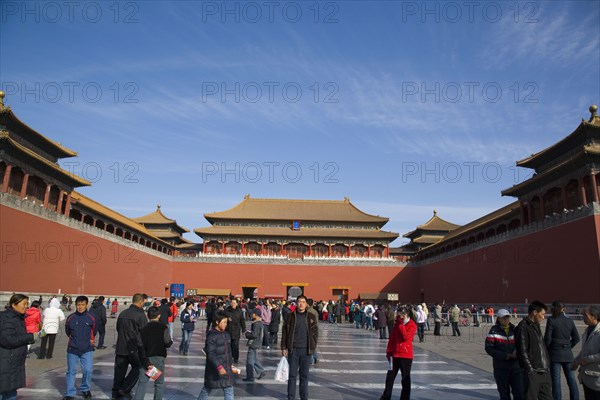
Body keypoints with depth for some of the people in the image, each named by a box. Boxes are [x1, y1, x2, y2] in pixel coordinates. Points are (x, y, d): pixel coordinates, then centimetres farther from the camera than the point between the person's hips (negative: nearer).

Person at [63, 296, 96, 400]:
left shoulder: (91, 318, -6)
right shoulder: (71, 318, -5)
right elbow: (67, 331, 12)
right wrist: (73, 339, 11)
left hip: (87, 349, -1)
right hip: (72, 349, 1)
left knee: (88, 370, -3)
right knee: (71, 371, 7)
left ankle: (85, 389, 19)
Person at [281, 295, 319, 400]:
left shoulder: (311, 317, 2)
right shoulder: (290, 316, 0)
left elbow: (315, 333, 5)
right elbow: (284, 332, 2)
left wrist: (312, 347, -2)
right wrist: (284, 347, -2)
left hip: (306, 350, 0)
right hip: (293, 349, 0)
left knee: (304, 375, 9)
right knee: (292, 375, 5)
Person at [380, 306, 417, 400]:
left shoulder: (412, 325, -9)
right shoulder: (397, 324, 9)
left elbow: (406, 337, -24)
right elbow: (392, 338, 12)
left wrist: (401, 325, -23)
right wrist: (388, 352, 9)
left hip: (406, 355, -6)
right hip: (395, 354, 6)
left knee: (405, 378, 5)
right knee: (390, 376, 12)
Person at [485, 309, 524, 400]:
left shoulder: (514, 329, 6)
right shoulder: (494, 331, -5)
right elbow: (488, 348, -11)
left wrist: (517, 352, -13)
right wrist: (506, 355, -18)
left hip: (516, 367, 2)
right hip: (501, 368, -2)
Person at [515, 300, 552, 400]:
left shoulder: (536, 326, 14)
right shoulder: (523, 327, -13)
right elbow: (523, 352, -16)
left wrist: (547, 367, 14)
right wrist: (531, 371, -16)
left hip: (544, 372, 8)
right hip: (533, 373, -8)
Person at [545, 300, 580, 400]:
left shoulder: (551, 320, -12)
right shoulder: (570, 321, 3)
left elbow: (547, 338, -11)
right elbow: (576, 338, 6)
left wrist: (546, 350, 4)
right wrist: (568, 347, 16)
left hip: (555, 354, -5)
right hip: (568, 354, 5)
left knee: (556, 380, 2)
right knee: (572, 380, 13)